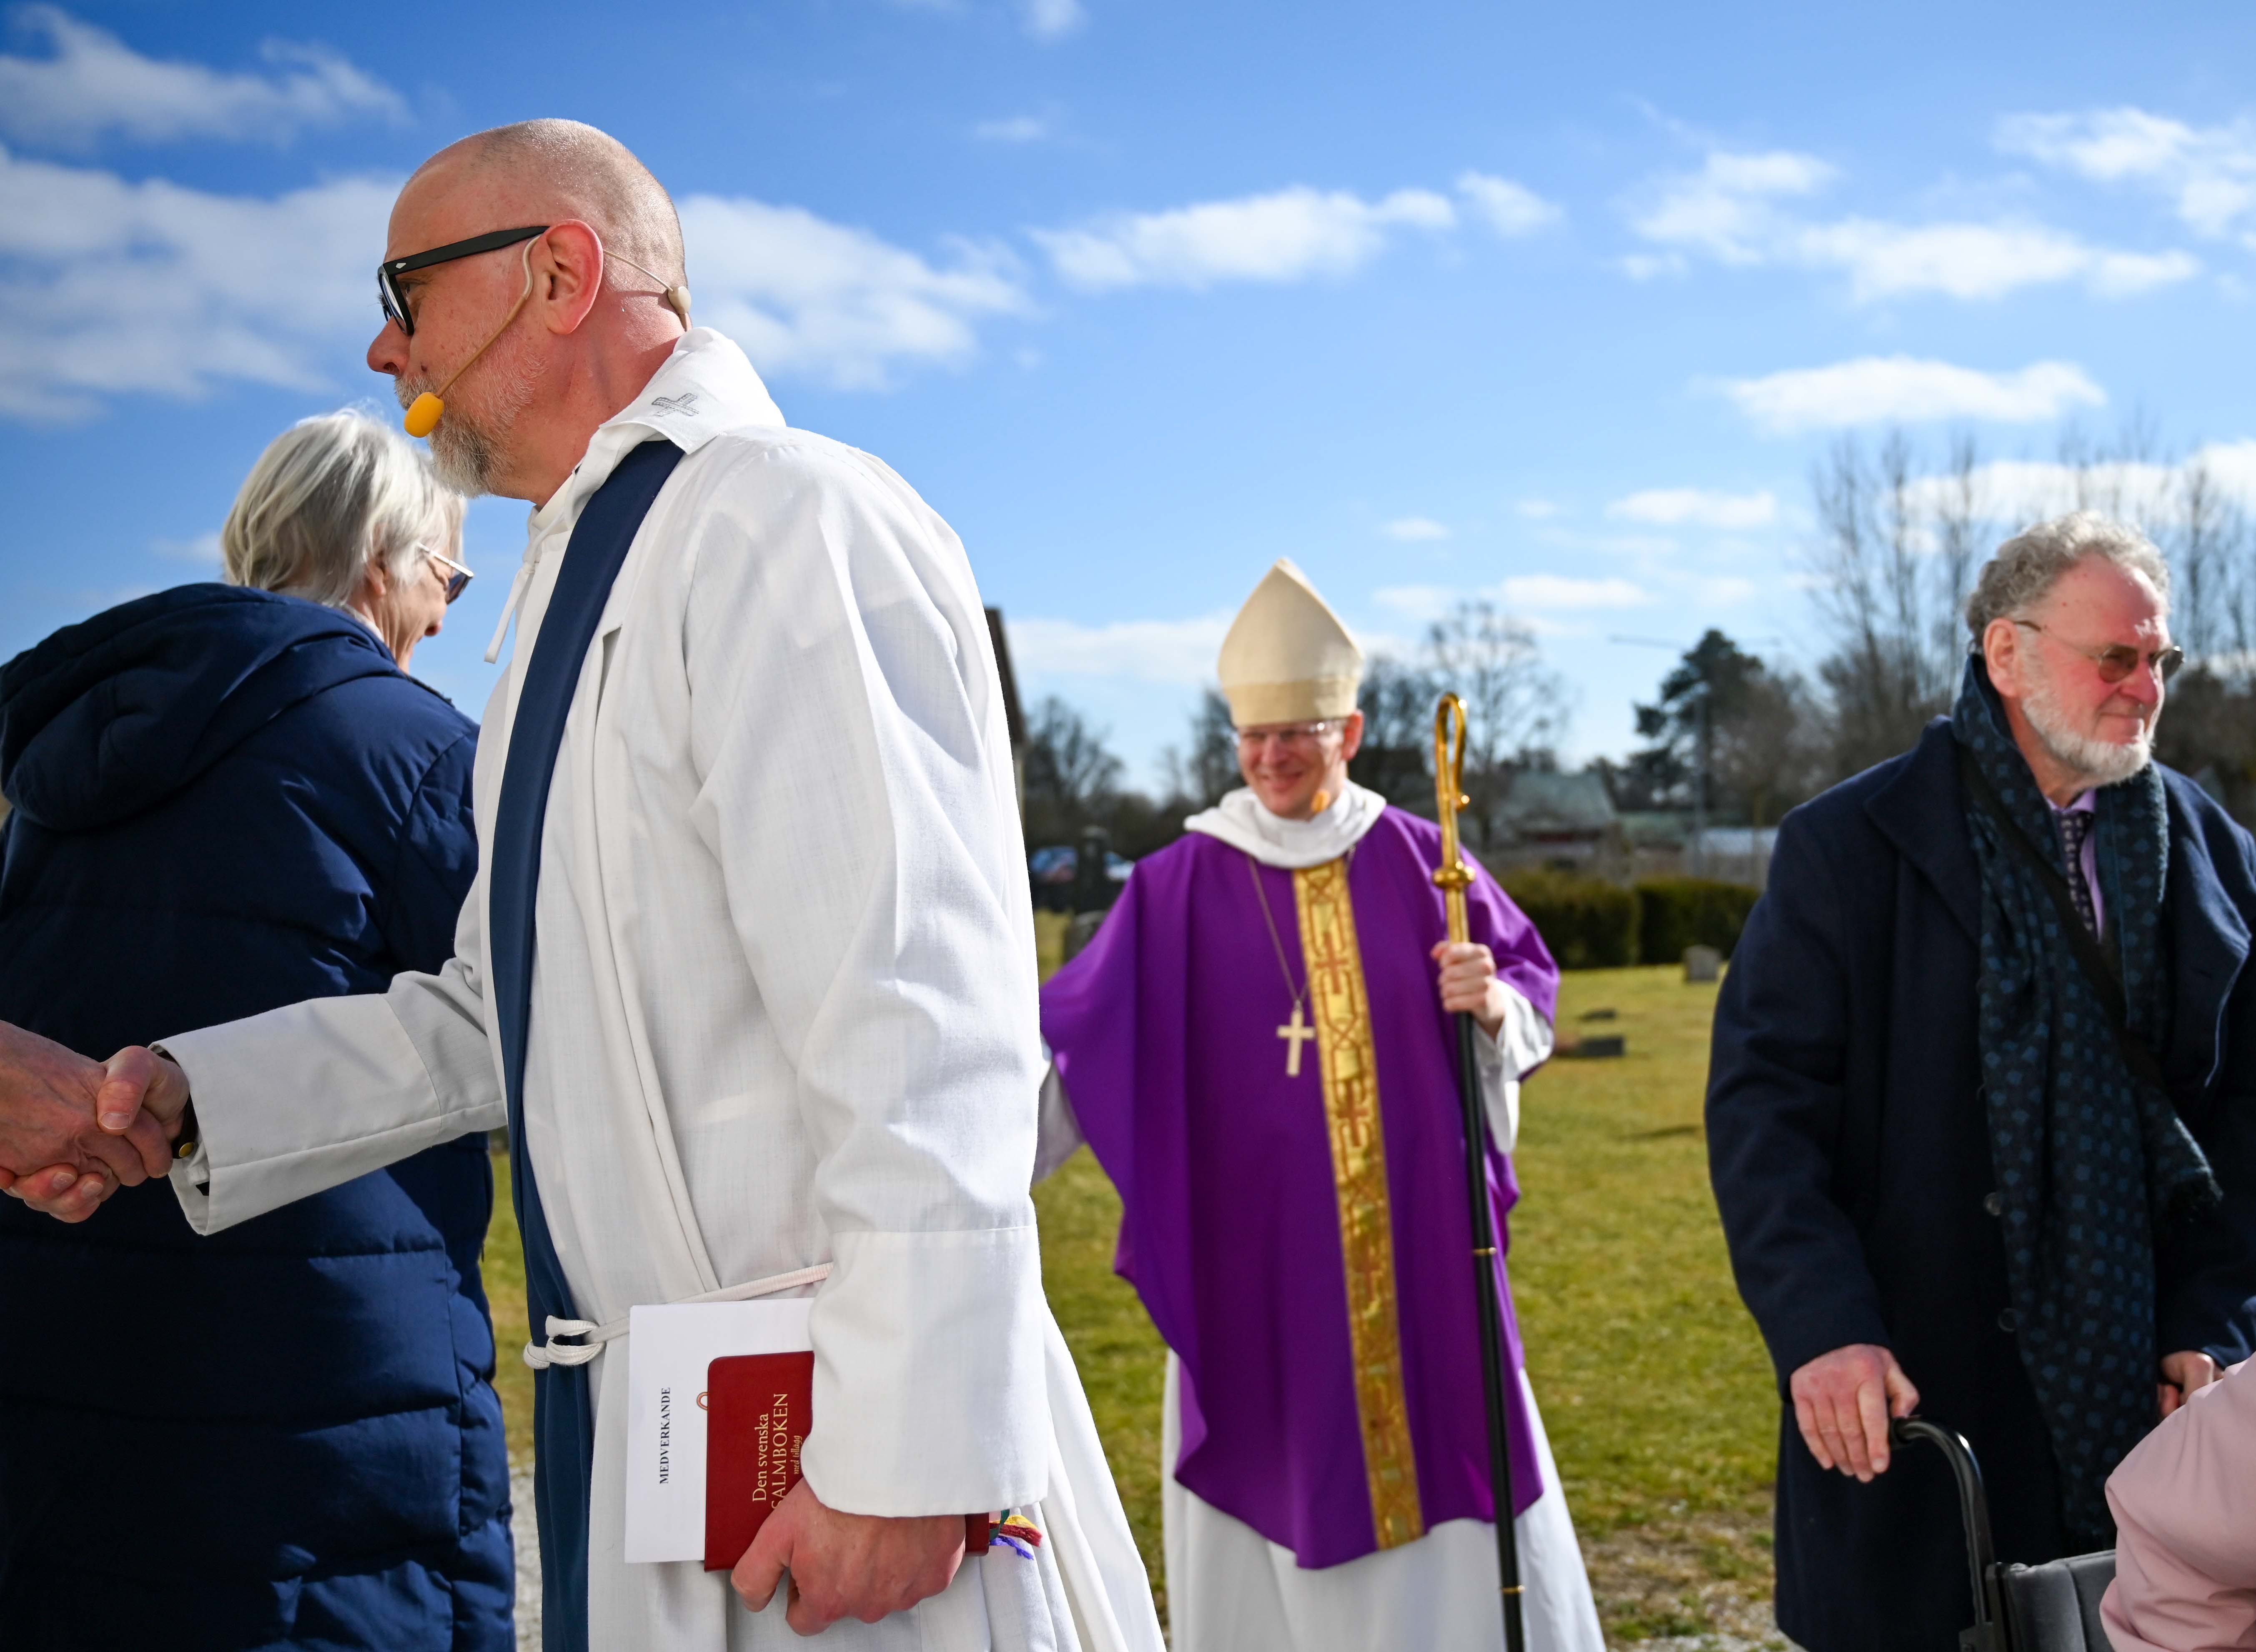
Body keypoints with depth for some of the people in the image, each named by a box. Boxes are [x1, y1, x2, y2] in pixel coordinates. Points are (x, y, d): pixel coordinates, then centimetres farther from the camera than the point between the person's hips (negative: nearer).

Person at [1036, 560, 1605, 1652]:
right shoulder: (1179, 885, -2)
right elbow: (1077, 1047, -8)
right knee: (1281, 1472, 4)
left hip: (1417, 1251, 1)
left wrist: (1494, 1007, -14)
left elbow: (1532, 991, 9)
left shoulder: (1417, 861, 3)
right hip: (1256, 1257, -1)